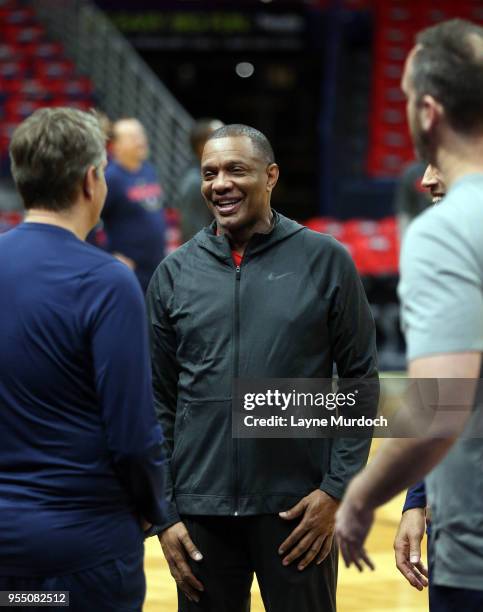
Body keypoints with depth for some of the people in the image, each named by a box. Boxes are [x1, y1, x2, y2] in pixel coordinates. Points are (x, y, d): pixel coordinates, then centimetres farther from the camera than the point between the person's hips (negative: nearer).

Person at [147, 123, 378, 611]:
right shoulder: (174, 274, 5)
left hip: (298, 508, -2)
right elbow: (158, 402, 6)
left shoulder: (325, 261, -1)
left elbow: (360, 381, 0)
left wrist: (338, 488, -7)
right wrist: (163, 514, 1)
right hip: (201, 511, 2)